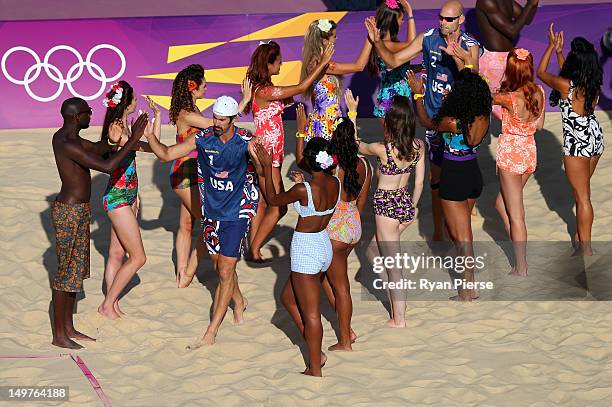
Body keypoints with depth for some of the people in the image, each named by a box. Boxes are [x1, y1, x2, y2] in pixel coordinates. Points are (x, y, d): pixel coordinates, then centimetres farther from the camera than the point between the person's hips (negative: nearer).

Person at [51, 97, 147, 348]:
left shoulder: (63, 136, 6)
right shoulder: (69, 146, -26)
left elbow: (97, 149, 20)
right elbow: (107, 166, -31)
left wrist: (126, 137, 14)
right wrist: (133, 140, -26)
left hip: (78, 211, 10)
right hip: (69, 214, -10)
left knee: (77, 269, 16)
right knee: (67, 272, -1)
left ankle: (68, 328, 26)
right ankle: (59, 335, 8)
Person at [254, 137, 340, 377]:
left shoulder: (303, 190, -25)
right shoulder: (335, 184, -6)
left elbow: (273, 199, -6)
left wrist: (267, 167, 2)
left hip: (306, 251, -8)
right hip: (324, 246, 8)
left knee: (310, 314, 4)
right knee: (288, 297, 25)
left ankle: (315, 370, 14)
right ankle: (316, 352, 26)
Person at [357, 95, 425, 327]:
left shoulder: (382, 149, -23)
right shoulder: (419, 147, -9)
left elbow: (356, 145, -3)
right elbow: (419, 182, 1)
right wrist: (413, 206, 16)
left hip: (386, 206, -6)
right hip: (406, 204, 6)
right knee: (374, 248, 27)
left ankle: (399, 318, 13)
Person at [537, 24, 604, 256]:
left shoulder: (564, 85, -21)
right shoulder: (594, 83, -3)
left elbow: (541, 72, -3)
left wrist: (552, 46, 4)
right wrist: (559, 51, 19)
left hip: (577, 143, -7)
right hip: (595, 137, 7)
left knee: (582, 197, 2)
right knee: (582, 191, 21)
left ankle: (586, 247, 9)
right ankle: (580, 235, 32)